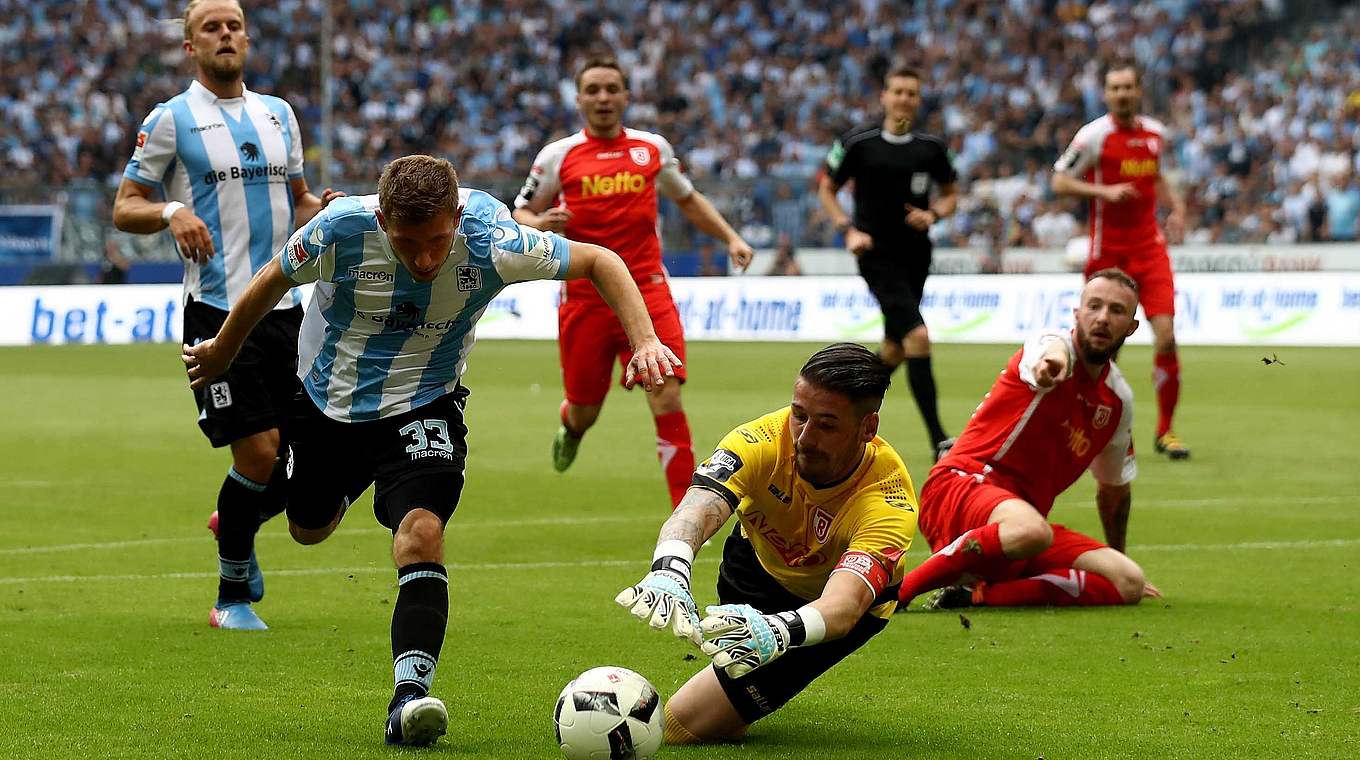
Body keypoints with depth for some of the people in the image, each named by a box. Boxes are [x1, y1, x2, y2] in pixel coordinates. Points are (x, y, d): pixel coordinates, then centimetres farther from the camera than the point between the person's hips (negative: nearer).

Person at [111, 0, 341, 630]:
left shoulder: (278, 114, 14)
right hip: (217, 309, -5)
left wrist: (323, 208, 1)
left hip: (283, 305, 5)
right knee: (258, 453, -11)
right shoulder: (171, 120, -1)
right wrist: (170, 212, -20)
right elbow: (124, 209, 0)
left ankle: (235, 522, 33)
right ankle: (232, 598, 7)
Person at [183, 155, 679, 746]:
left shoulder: (491, 242, -30)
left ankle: (409, 695, -28)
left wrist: (644, 340, -29)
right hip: (328, 401, 2)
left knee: (421, 532, -26)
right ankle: (349, 485, 59)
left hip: (423, 408, -2)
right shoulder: (341, 230, -29)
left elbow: (599, 262, -15)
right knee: (308, 529, 22)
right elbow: (273, 281, -7)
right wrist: (220, 353, 8)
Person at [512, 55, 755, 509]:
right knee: (584, 411, 8)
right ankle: (570, 426, 48)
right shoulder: (557, 156, 2)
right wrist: (539, 224, -15)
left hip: (647, 289, 0)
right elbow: (520, 213, 8)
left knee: (667, 397, -15)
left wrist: (730, 238, 12)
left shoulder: (653, 148, 8)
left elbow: (687, 199, 23)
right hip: (584, 298, 0)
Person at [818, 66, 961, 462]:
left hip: (916, 254, 5)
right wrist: (849, 229, -7)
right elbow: (826, 188, 6)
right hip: (877, 254, -5)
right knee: (918, 336, -19)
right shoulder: (857, 142, -5)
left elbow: (950, 194, 15)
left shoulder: (931, 147, 3)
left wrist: (933, 214, -6)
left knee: (895, 348, 13)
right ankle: (938, 440, -20)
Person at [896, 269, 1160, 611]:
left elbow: (1114, 489, 29)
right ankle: (900, 589, -24)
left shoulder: (1118, 400, 14)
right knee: (1031, 531, -42)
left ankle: (977, 593, -21)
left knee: (1128, 584, -14)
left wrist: (1117, 563, 37)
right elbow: (1053, 351, -35)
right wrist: (1052, 362, -61)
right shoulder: (1052, 344, -6)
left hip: (1025, 509, 7)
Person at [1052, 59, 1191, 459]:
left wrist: (1175, 203, 10)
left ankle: (1165, 430, 1)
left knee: (1166, 334, -10)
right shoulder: (1094, 135, -7)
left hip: (1149, 245, 3)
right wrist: (1104, 191, -19)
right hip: (1107, 249, -3)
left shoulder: (1155, 133, 8)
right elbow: (1059, 182, -6)